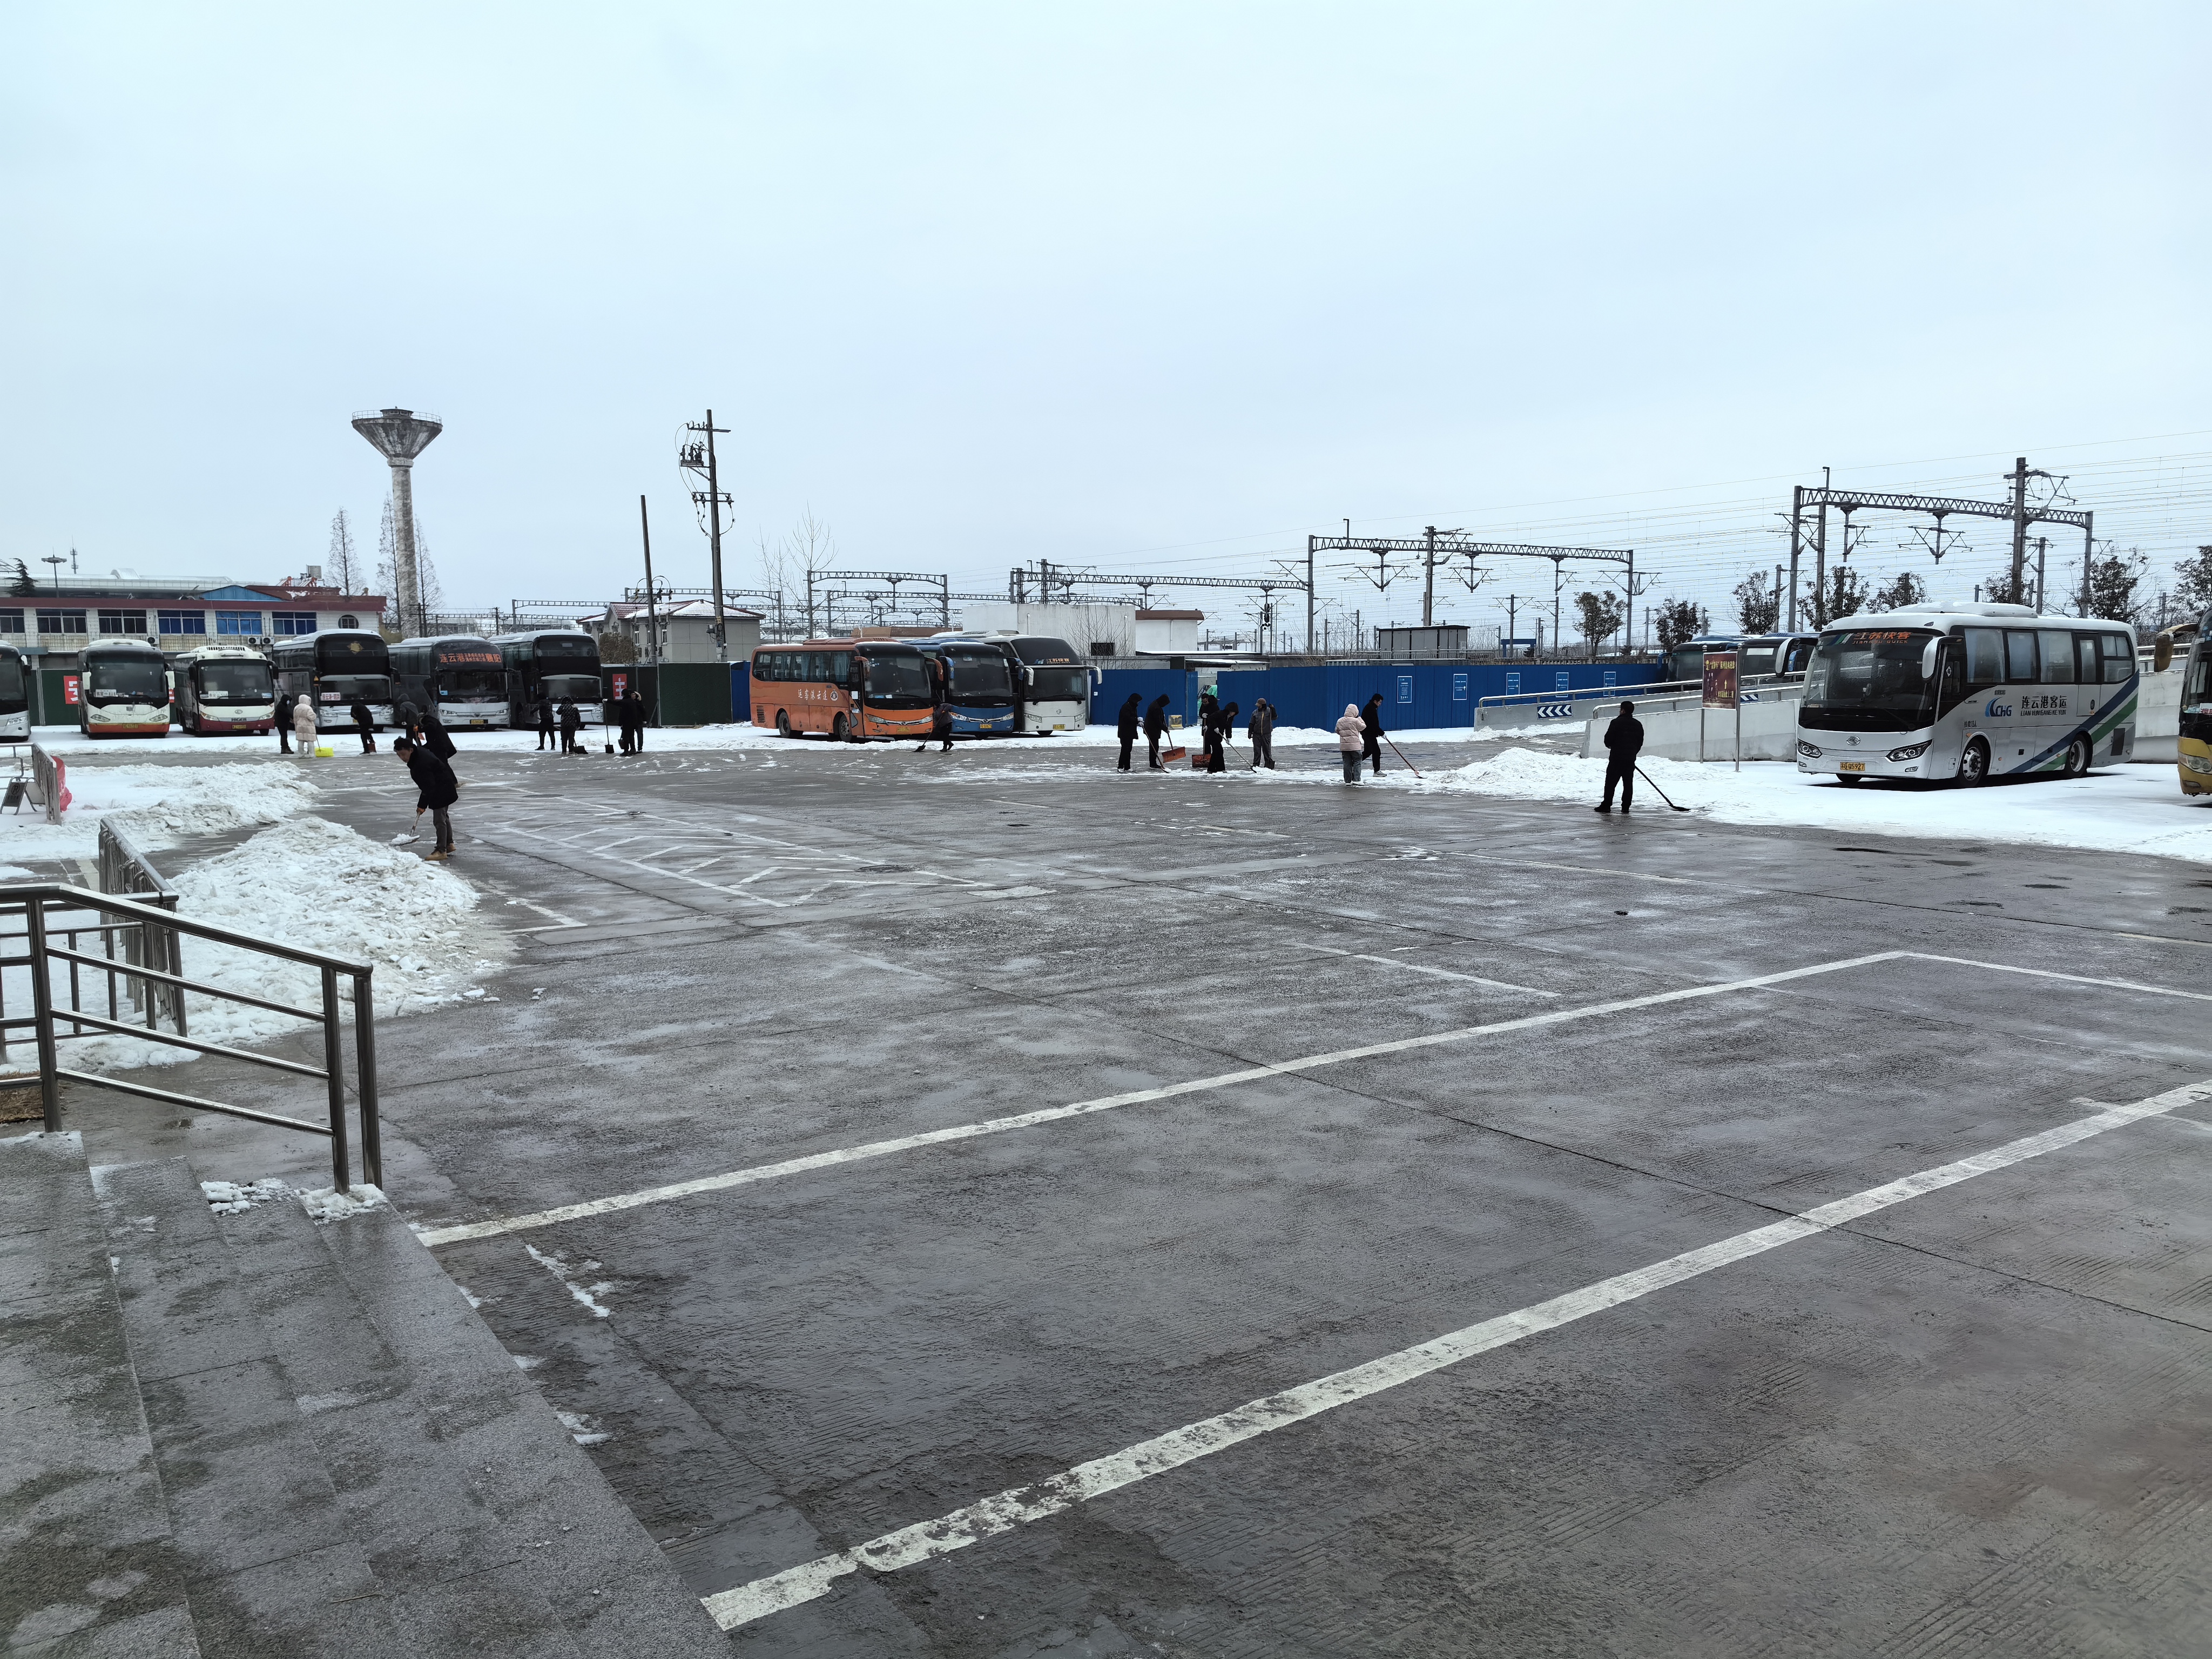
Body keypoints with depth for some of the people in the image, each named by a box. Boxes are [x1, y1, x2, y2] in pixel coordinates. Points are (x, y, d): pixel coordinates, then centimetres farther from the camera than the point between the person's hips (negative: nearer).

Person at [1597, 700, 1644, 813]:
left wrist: (1610, 745, 12)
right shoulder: (1638, 725, 8)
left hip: (1616, 757, -5)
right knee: (1628, 783, 7)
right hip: (1630, 759, 5)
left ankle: (1606, 805, -1)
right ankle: (1626, 806, 6)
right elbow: (1640, 742, 12)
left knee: (1610, 782, 0)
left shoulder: (1617, 722, -10)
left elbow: (1608, 739, -10)